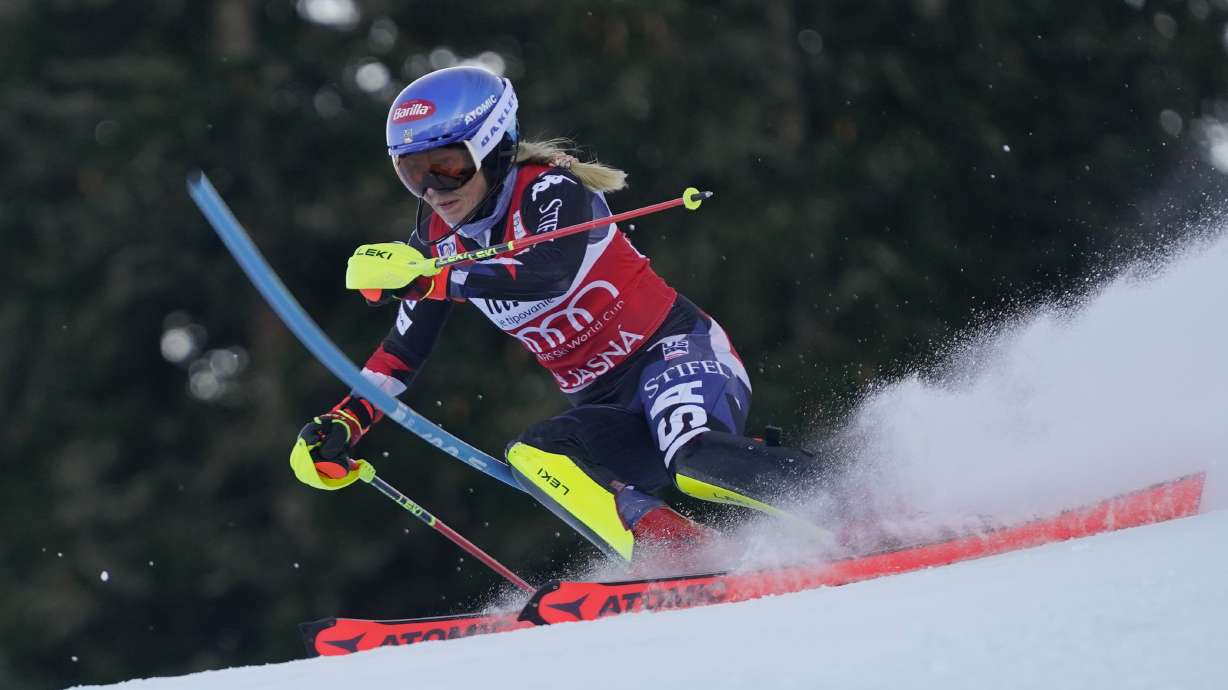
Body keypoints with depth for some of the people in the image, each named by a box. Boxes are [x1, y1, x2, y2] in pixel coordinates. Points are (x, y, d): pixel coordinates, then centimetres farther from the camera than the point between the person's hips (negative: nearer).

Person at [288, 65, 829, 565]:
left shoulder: (548, 188, -14)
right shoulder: (438, 240, 6)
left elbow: (553, 271, -35)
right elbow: (404, 347, 17)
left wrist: (425, 277, -39)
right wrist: (345, 422, 5)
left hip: (676, 354, -7)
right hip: (610, 407, 7)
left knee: (691, 454, -36)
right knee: (531, 458, -24)